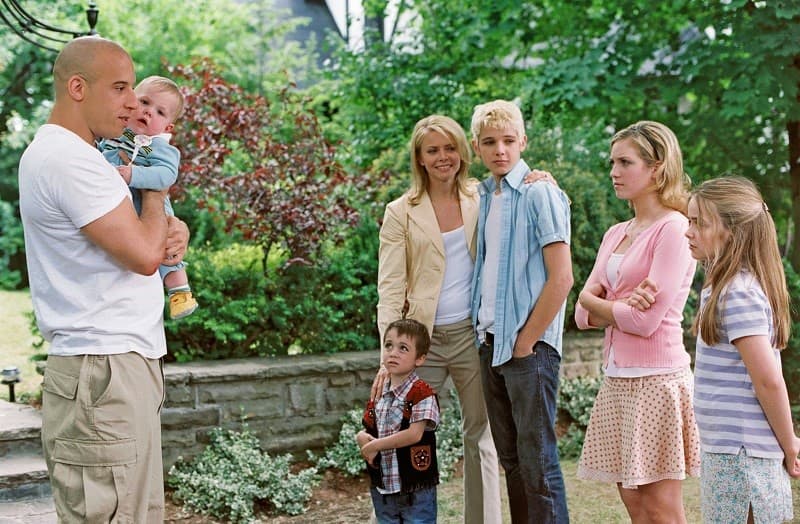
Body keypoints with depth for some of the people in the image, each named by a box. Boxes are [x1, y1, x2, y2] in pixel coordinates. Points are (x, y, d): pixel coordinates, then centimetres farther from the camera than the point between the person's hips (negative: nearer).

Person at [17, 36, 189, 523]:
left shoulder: (59, 153, 18)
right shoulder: (70, 160, -15)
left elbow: (136, 239, 24)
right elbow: (145, 256, -19)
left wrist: (174, 228, 0)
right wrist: (156, 193, 1)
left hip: (124, 364, 11)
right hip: (104, 373, -11)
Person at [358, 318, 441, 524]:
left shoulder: (422, 393, -14)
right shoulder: (378, 395, 7)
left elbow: (414, 434, -22)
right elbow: (368, 429, 17)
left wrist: (375, 445, -15)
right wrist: (362, 437, -7)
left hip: (416, 490, -6)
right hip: (382, 489, 7)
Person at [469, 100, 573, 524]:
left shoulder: (539, 193, -11)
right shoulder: (483, 196, 12)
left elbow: (561, 278, -16)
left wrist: (525, 341, -12)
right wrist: (487, 335, 10)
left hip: (529, 345, -8)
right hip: (490, 341, 8)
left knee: (537, 460, -4)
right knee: (509, 457, 14)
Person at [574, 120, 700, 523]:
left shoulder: (673, 229, -10)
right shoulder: (616, 234, 13)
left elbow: (646, 321, -17)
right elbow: (584, 315, 7)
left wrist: (596, 301, -1)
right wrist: (622, 305, -13)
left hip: (656, 380, -8)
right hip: (617, 380, 8)